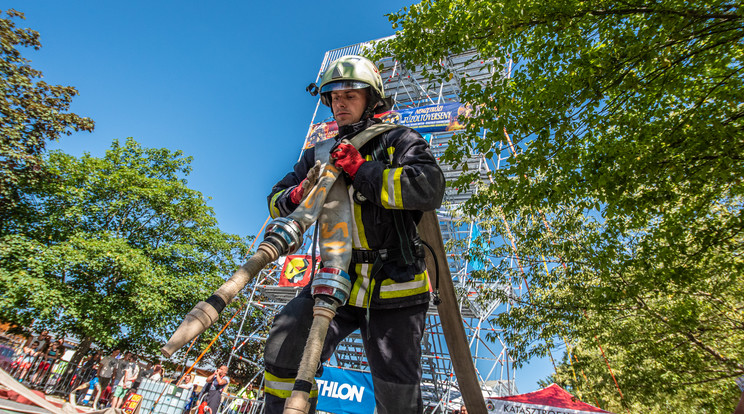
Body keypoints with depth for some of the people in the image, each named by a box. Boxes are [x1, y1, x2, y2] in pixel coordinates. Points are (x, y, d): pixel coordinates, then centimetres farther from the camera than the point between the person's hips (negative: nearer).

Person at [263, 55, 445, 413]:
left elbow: (429, 188, -18)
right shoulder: (321, 154, 14)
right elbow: (275, 201, 16)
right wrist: (298, 195, -9)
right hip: (336, 279, 4)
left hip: (392, 287, -3)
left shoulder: (399, 141, 1)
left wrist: (362, 170, -19)